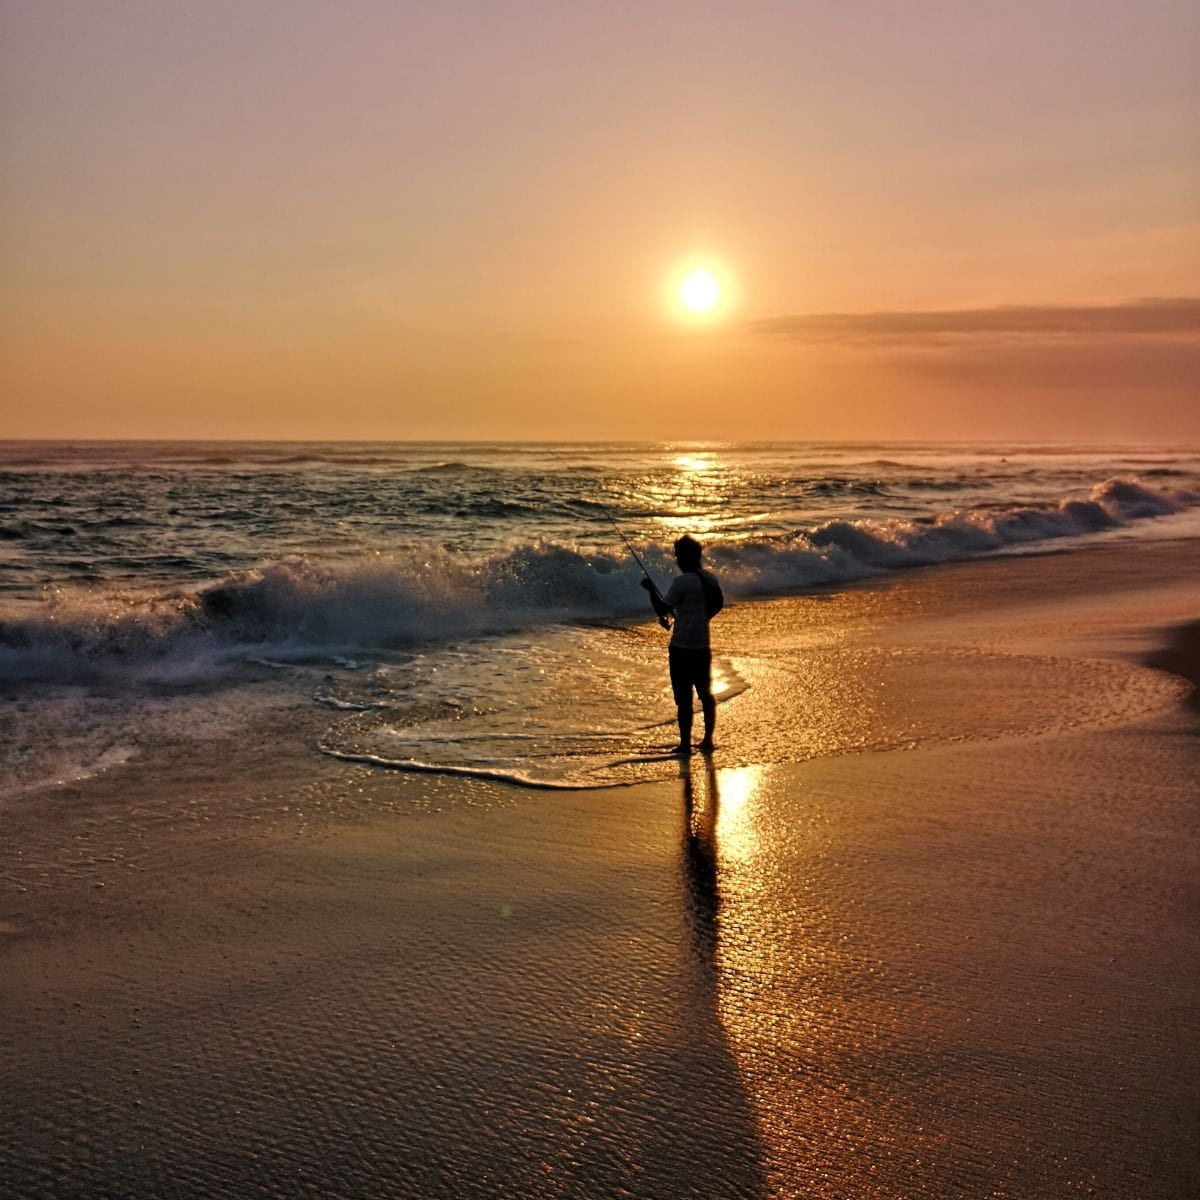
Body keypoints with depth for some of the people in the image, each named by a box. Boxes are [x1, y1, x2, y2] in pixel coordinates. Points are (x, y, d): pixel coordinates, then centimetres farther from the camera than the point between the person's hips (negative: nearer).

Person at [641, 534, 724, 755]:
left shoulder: (682, 582, -16)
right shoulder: (711, 579, 6)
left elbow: (662, 610, -14)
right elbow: (717, 604, 21)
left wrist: (651, 589, -1)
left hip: (682, 647, -7)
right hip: (702, 646, 7)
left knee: (683, 696, -2)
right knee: (705, 693, 15)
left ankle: (685, 743, 1)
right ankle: (708, 740, 20)